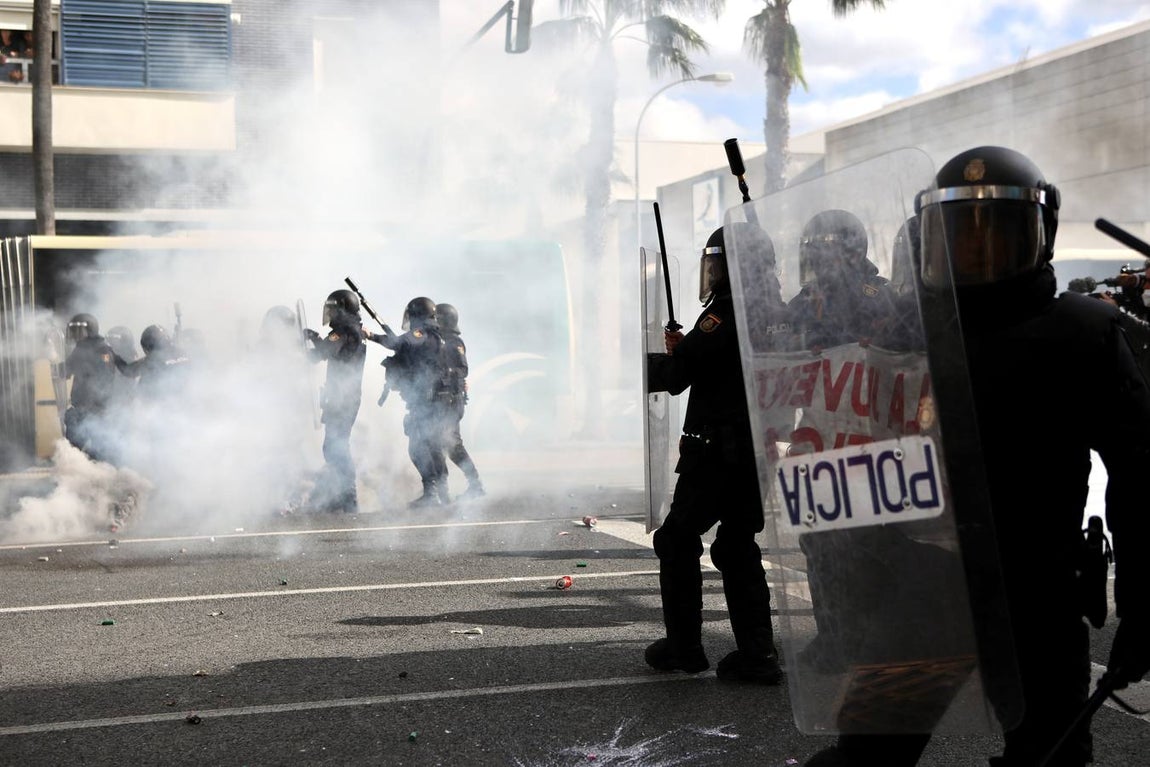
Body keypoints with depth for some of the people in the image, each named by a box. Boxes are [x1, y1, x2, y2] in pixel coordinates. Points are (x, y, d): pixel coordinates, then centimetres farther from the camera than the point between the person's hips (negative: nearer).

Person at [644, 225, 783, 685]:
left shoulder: (727, 312, -15)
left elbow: (678, 373, -15)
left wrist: (647, 363, 4)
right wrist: (682, 352, 11)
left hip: (716, 450, -8)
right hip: (758, 451, 8)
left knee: (677, 539, 6)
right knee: (737, 547, 14)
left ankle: (683, 647, 9)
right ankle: (757, 655, 10)